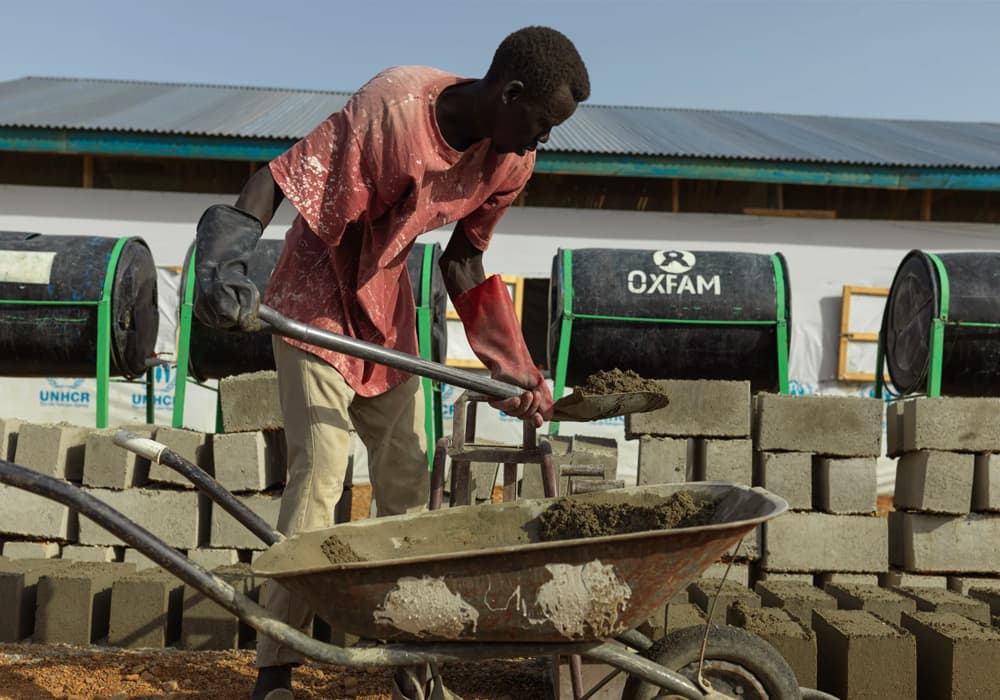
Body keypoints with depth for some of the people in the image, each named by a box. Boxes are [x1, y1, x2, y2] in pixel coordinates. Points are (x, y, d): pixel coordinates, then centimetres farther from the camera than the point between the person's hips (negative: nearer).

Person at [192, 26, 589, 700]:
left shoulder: (510, 162, -9)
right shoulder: (391, 106, -29)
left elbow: (464, 258, 2)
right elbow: (278, 177, -29)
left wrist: (513, 368, -2)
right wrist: (228, 260, -46)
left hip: (390, 311, 6)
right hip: (318, 304, -6)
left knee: (407, 484, 6)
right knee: (318, 479, -11)